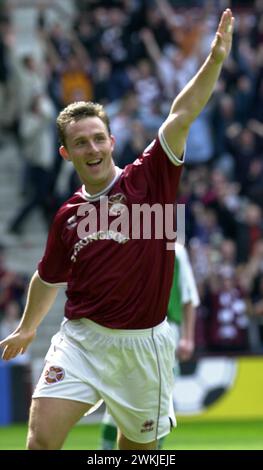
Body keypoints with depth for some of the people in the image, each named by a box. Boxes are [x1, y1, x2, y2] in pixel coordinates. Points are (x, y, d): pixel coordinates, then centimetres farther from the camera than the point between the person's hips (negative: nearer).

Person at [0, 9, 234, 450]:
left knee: (139, 442, 10)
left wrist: (215, 58, -25)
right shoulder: (67, 216, 6)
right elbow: (48, 279, 23)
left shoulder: (147, 180, -3)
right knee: (42, 432, -15)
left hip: (142, 344, -1)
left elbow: (181, 115, -14)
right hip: (81, 339, 1)